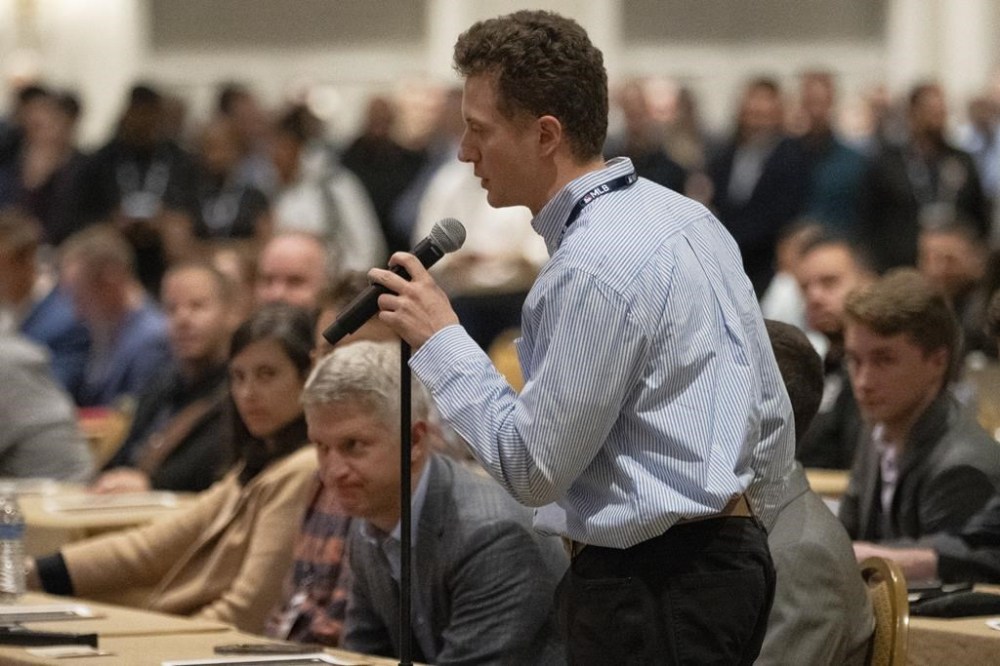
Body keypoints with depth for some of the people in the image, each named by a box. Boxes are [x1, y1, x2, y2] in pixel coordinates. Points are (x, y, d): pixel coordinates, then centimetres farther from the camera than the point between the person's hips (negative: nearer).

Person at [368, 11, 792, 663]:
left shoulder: (595, 266, -19)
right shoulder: (690, 217, 10)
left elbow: (533, 467, -16)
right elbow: (773, 414, 15)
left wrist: (440, 340, -8)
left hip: (645, 594, -10)